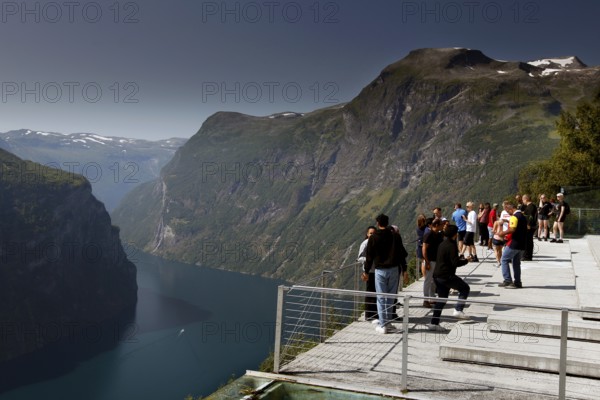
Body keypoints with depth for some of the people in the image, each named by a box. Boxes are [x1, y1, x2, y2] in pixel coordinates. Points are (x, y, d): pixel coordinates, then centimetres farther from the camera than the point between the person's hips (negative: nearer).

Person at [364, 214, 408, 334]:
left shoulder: (373, 238, -5)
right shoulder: (395, 236, 2)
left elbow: (369, 256, -2)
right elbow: (401, 253, 2)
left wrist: (366, 271, 7)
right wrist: (404, 269, 8)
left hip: (380, 270, -2)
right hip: (394, 269, 2)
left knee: (381, 298, 3)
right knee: (390, 297, 12)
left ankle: (382, 325, 4)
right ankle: (388, 322, 17)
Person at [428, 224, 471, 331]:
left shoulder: (442, 244, 14)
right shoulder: (451, 246, -15)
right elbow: (455, 263, -19)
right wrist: (466, 261, -2)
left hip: (437, 275, 9)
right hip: (447, 276, -9)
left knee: (441, 299, 12)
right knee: (465, 288, 7)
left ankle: (434, 323, 12)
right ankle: (458, 310, -2)